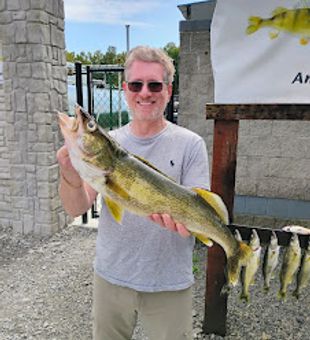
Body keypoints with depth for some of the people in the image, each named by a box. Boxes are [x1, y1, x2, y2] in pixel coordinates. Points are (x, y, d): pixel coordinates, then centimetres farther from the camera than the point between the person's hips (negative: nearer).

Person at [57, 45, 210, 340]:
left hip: (168, 283, -2)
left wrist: (181, 220, -32)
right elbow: (76, 209, -7)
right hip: (110, 276, 3)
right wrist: (71, 177, -28)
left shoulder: (190, 145, -8)